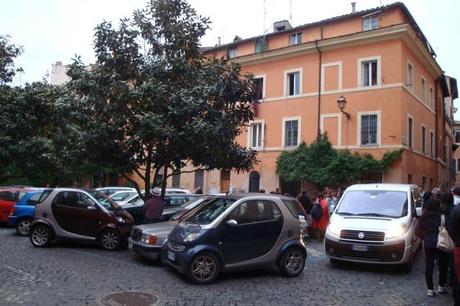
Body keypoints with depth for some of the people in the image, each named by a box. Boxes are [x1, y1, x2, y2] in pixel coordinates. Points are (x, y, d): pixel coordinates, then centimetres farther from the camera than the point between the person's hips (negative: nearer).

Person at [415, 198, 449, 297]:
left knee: (429, 266, 7)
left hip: (428, 243, 2)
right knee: (443, 265, 17)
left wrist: (424, 237, 8)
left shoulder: (424, 217, -4)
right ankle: (441, 286, 26)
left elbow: (417, 231, -5)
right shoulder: (442, 216, -12)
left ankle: (430, 289, 7)